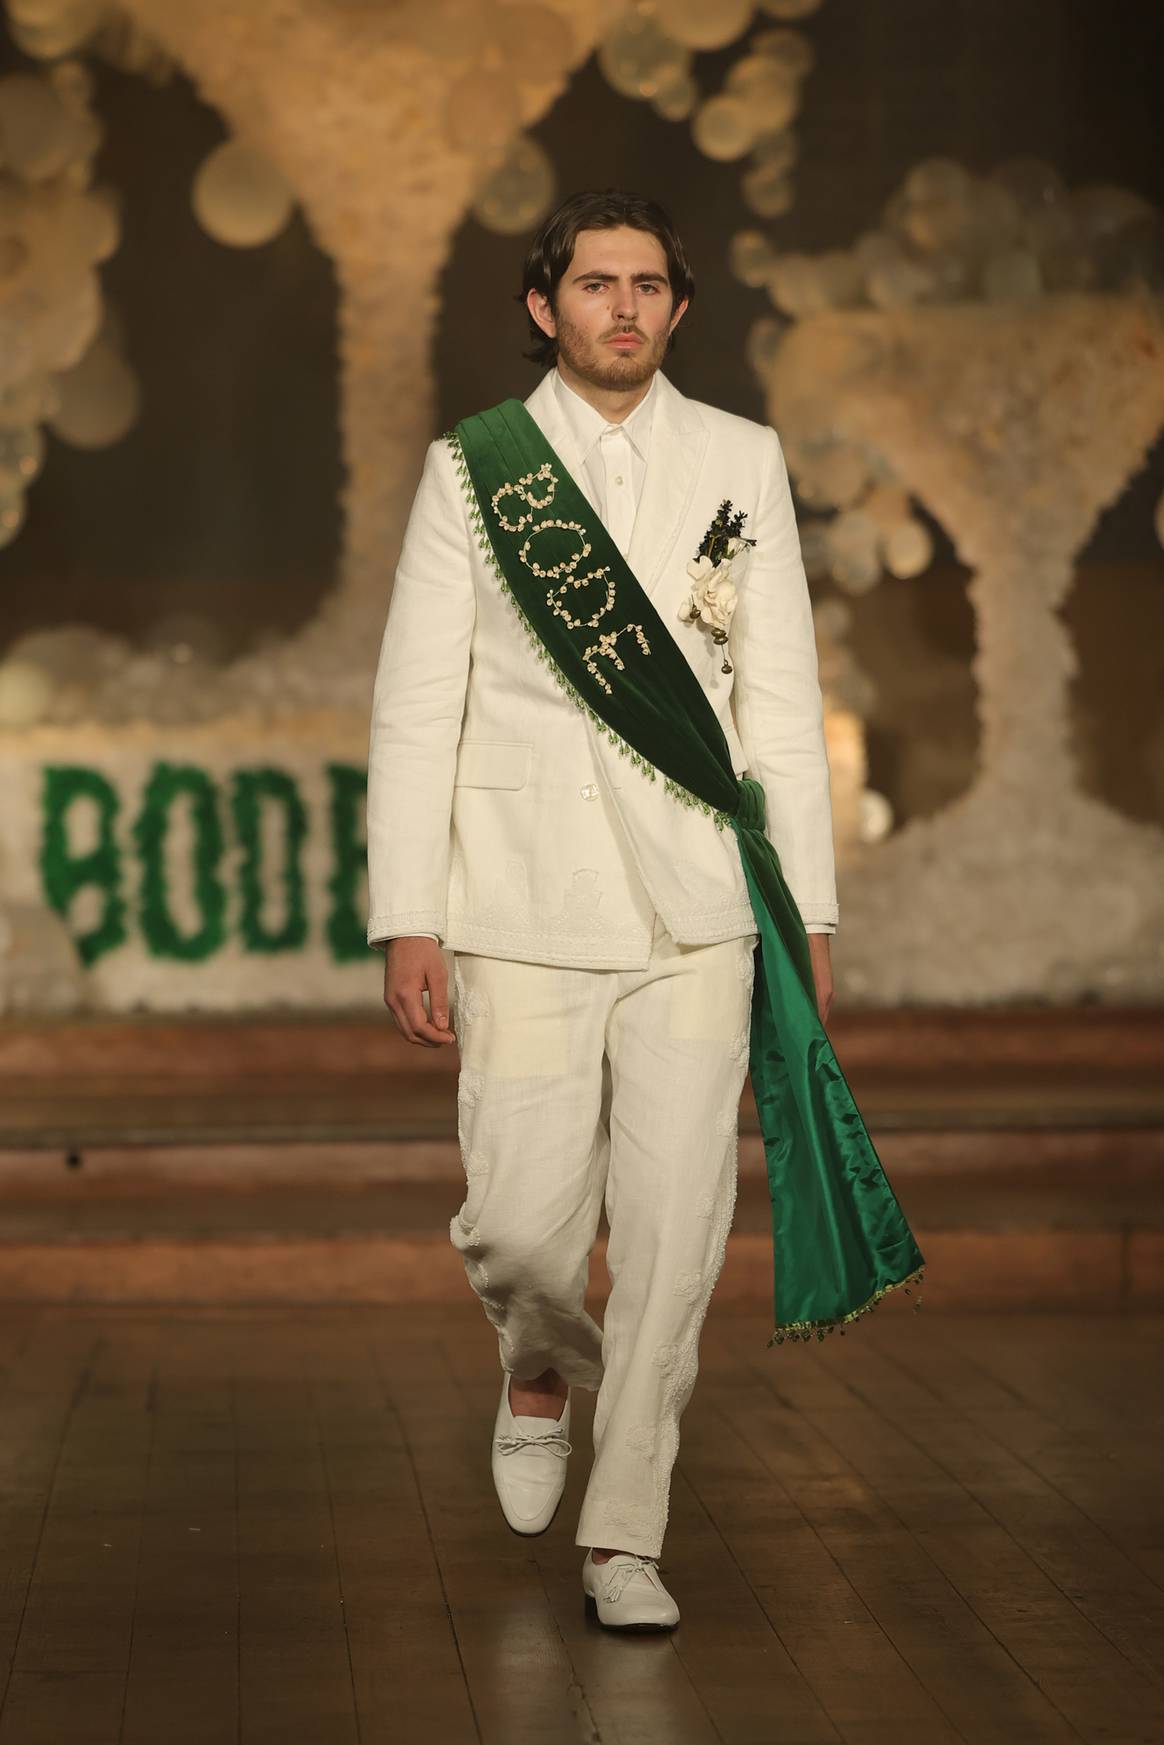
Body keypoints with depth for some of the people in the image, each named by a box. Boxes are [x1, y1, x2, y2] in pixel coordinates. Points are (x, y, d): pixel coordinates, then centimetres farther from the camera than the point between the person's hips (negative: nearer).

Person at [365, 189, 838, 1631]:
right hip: (523, 912, -1)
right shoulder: (471, 469, 4)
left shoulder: (742, 462, 8)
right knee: (519, 1225, -3)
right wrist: (406, 922, -4)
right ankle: (542, 1366, 33)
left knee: (674, 1228, -3)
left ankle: (623, 1537, 9)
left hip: (692, 909, 1)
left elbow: (782, 699, 8)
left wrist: (810, 914, 4)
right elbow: (416, 707, 2)